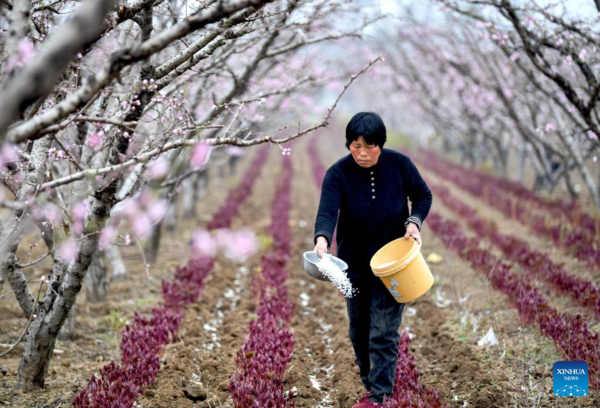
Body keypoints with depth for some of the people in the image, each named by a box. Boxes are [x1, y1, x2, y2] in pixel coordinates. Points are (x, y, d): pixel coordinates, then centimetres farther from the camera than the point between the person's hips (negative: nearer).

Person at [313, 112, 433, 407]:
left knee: (383, 333, -6)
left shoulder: (399, 164, -14)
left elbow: (423, 195, 1)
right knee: (359, 332, 12)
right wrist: (322, 239, -52)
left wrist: (414, 221, -17)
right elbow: (327, 211, -32)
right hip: (355, 264, 2)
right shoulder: (338, 173, -17)